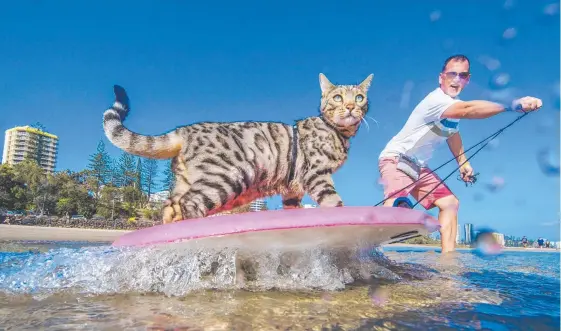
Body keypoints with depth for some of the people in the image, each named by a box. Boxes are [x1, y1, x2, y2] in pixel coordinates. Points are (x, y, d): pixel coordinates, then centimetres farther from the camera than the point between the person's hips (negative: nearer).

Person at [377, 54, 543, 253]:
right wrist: (514, 105, -48)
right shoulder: (436, 100, -22)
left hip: (418, 166, 10)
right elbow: (467, 109, -42)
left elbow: (452, 131, 26)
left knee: (450, 203, 8)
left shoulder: (454, 104, 9)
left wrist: (463, 162, 18)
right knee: (397, 203, -35)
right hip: (395, 159, -10)